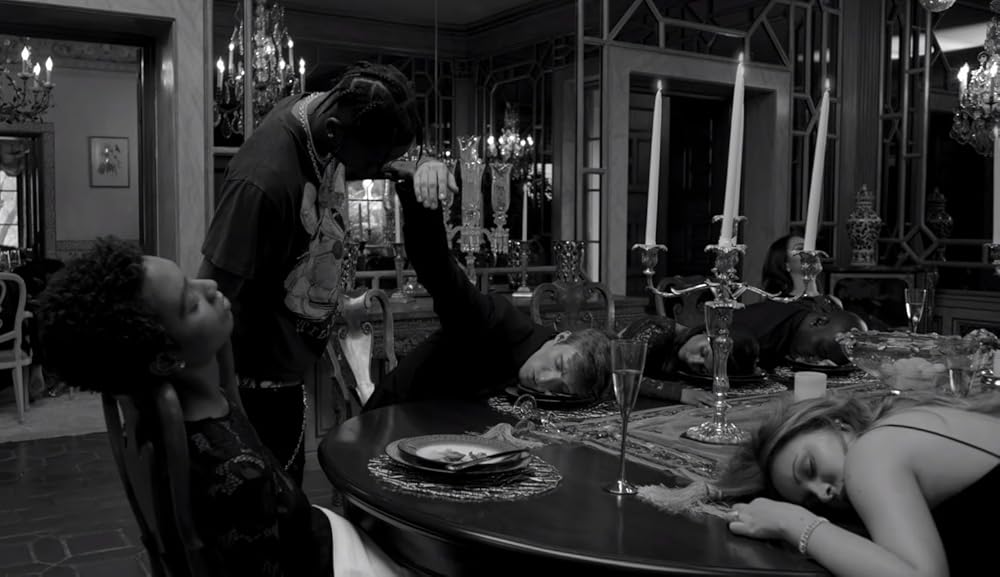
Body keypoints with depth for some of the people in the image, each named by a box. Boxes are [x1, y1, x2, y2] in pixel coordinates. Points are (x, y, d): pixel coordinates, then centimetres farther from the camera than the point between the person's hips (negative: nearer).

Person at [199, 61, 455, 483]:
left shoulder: (333, 116, -8)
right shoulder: (264, 181, -32)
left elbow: (396, 148, 10)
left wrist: (425, 165, -13)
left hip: (288, 366, 8)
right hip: (262, 379, -7)